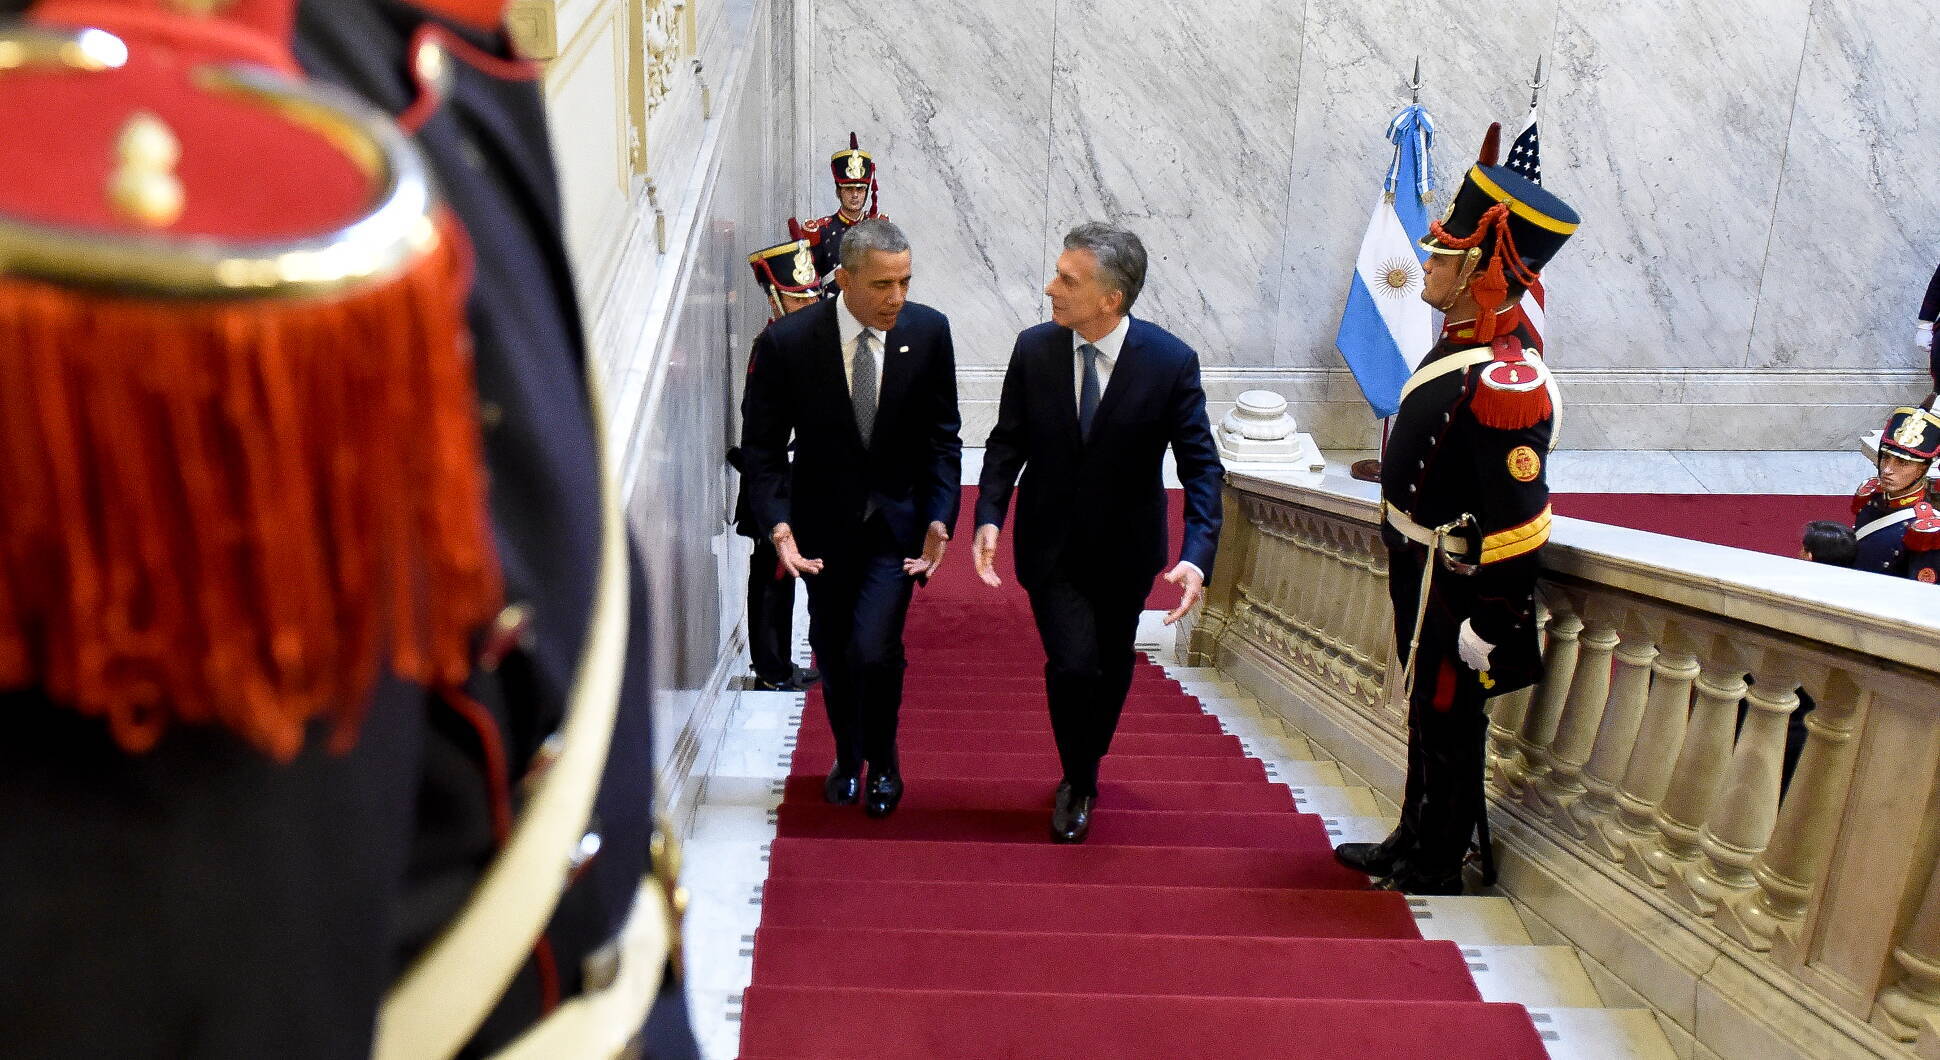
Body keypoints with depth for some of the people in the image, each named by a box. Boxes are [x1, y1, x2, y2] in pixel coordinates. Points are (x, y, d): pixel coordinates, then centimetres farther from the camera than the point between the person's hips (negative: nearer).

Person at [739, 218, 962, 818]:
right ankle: (847, 758, 42)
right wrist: (777, 525, -22)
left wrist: (939, 518, -13)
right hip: (824, 524, 1)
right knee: (832, 655, 15)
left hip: (897, 521, -1)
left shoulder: (928, 331, -11)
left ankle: (883, 759, 15)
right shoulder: (786, 342, -16)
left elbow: (941, 436, -3)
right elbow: (762, 446, -9)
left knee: (873, 650, -14)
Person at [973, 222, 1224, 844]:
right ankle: (1078, 781, 16)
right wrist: (989, 515, -19)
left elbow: (1201, 464, -15)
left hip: (1124, 550, 1)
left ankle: (1087, 765, 47)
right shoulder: (1034, 349, -11)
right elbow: (1007, 442, -2)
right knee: (1073, 663, -13)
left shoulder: (1171, 361, -18)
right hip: (1050, 545, 0)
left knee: (1112, 668, 18)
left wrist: (1197, 554, -29)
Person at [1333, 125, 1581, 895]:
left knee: (1447, 728, 8)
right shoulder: (1461, 346, 4)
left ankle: (1432, 875, 27)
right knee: (1425, 713, 22)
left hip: (1452, 591, -9)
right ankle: (1411, 845, 40)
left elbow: (1518, 526, -26)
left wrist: (1489, 630, -20)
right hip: (1421, 577, 9)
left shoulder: (1503, 385, -28)